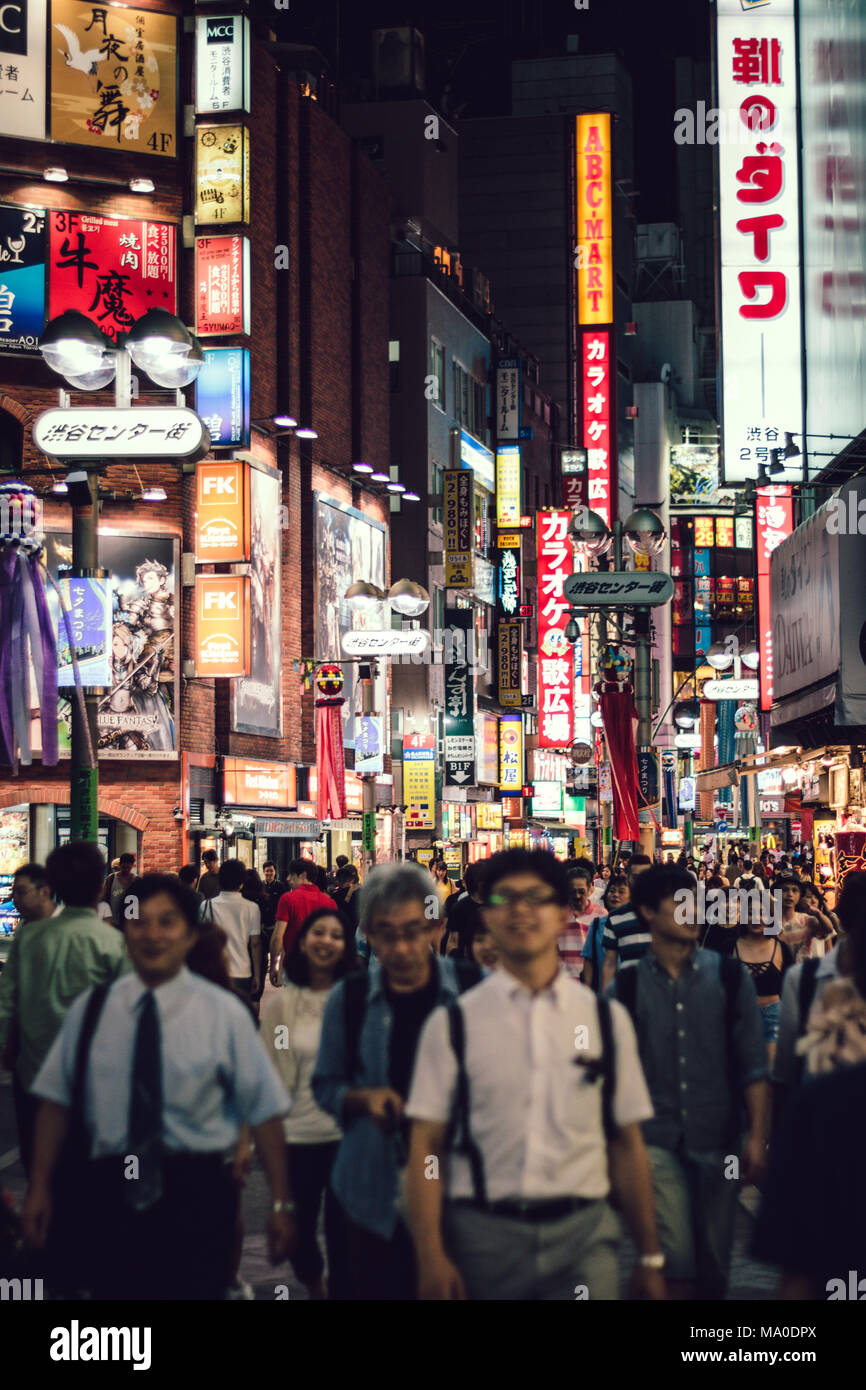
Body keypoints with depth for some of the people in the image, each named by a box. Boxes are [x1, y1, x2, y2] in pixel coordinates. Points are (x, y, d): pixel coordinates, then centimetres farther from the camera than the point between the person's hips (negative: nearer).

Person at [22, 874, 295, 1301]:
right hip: (109, 1192, 2)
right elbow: (56, 1101, 6)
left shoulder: (223, 1012, -3)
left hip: (195, 1195, -2)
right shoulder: (90, 1009, 4)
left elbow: (263, 1111, -4)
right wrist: (40, 1187, 1)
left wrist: (281, 1203, -6)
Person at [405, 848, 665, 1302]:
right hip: (485, 1233, 0)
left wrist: (649, 1256, 7)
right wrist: (431, 1259, -11)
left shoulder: (606, 1020, 7)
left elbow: (627, 1144, 8)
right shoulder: (453, 1023, 4)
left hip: (584, 1232, 1)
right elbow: (426, 1145, -1)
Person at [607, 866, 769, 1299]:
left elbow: (753, 1064, 1)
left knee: (713, 1268, 9)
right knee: (676, 1261, -15)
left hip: (719, 1143, 2)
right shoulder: (626, 985, 1)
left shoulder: (730, 977, 3)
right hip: (657, 1143, -1)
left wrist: (758, 1136, -6)